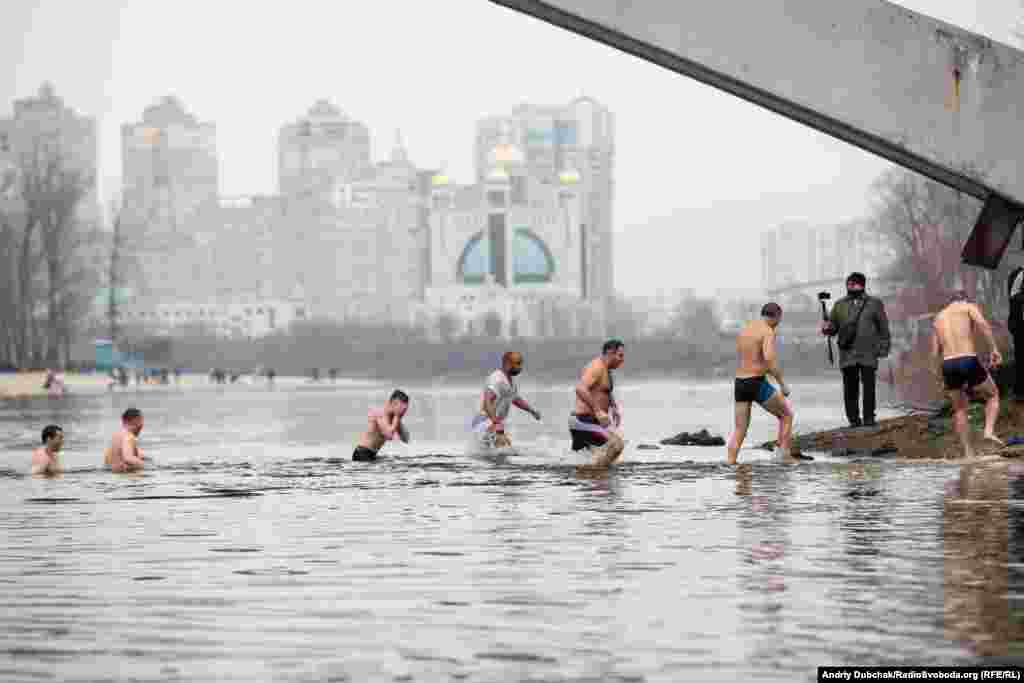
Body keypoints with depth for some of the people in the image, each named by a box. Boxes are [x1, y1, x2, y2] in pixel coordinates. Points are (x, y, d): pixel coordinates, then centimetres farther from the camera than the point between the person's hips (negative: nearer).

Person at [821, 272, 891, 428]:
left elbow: (883, 327, 7)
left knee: (869, 386, -3)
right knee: (850, 388, 0)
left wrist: (883, 348, 0)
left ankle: (869, 418, 3)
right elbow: (833, 326, 14)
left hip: (868, 355, -2)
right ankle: (853, 419, 5)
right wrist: (827, 328, -10)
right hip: (848, 354, 2)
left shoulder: (874, 304, 8)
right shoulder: (840, 305, 13)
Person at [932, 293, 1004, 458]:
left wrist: (942, 378, 25)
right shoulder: (969, 307, 12)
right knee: (993, 395, 20)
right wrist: (994, 348, -12)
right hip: (969, 361, -4)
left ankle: (968, 453, 15)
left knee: (960, 410, 21)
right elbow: (982, 323, -11)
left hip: (948, 365, 4)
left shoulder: (939, 318, 25)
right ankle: (989, 430, -1)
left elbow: (935, 352, 19)